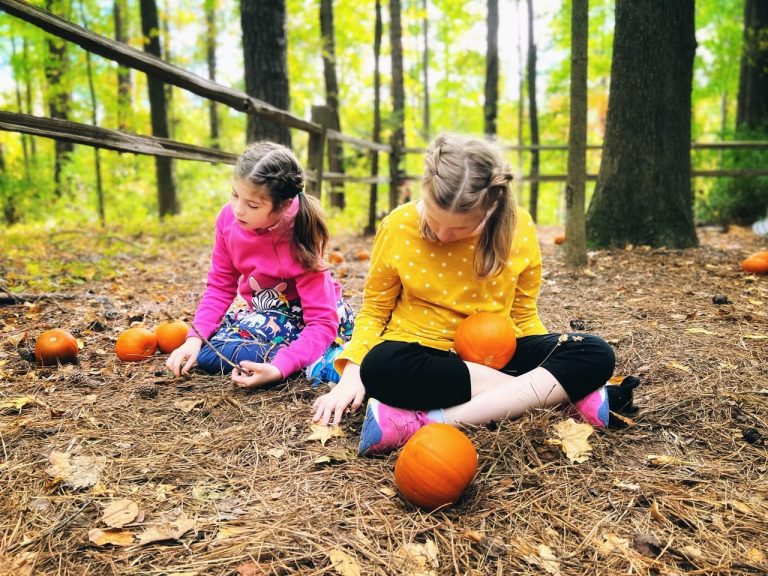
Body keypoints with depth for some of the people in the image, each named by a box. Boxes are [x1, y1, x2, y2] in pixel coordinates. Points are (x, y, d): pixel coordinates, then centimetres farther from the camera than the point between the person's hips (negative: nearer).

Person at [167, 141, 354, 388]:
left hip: (305, 320, -7)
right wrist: (195, 337, -17)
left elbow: (322, 322, -30)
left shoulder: (298, 240, -30)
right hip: (267, 315, 7)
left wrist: (279, 368, -43)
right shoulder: (228, 218, -15)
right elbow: (221, 286, -2)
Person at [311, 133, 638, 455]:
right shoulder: (399, 226, -11)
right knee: (381, 367, -38)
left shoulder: (518, 228, -8)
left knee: (596, 355, -22)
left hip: (495, 355, 2)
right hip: (424, 355, -1)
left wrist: (551, 363, -10)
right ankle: (571, 395, -27)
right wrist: (352, 374, -15)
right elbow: (375, 310, -1)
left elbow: (523, 315, 5)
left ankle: (429, 421, -32)